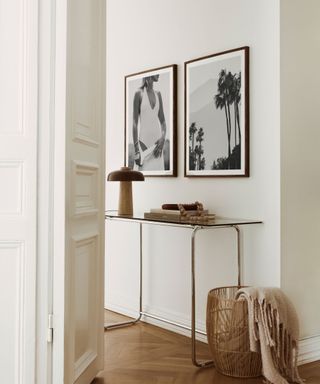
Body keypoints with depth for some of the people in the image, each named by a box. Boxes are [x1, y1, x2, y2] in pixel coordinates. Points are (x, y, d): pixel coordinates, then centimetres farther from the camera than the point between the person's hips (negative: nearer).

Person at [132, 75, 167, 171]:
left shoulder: (158, 94, 12)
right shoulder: (139, 93, -3)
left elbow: (162, 120, 13)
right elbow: (135, 122, -6)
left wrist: (163, 139, -6)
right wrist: (136, 149, -13)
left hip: (157, 143, 5)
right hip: (143, 143, -5)